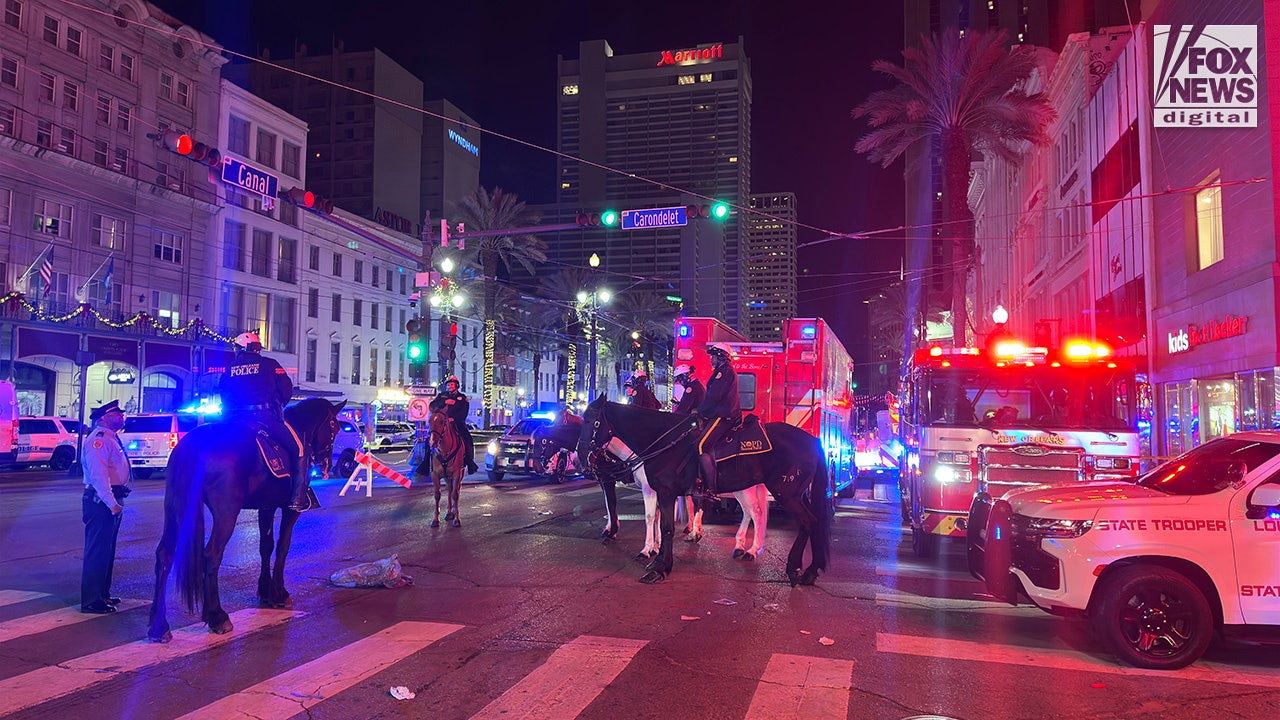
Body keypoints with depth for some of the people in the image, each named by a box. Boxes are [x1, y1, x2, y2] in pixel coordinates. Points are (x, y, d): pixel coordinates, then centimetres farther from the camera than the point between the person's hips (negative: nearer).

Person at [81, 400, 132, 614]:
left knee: (107, 550, 17)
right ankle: (92, 602, -1)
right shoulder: (99, 438, -14)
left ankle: (102, 594, 28)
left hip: (111, 501, 10)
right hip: (100, 501, -10)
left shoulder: (110, 438, 18)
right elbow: (98, 474, -23)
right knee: (97, 550, -6)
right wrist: (111, 503, -28)